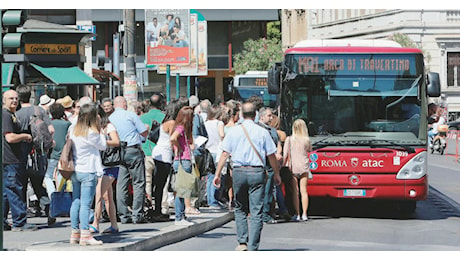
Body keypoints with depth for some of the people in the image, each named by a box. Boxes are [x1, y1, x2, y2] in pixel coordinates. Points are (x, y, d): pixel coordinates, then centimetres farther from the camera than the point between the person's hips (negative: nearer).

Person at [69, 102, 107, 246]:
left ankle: (75, 234, 15)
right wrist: (100, 129, 1)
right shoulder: (92, 133, -14)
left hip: (75, 171, 7)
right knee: (86, 204, -7)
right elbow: (103, 146, -2)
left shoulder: (72, 130, 5)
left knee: (75, 202, 11)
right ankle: (85, 235, -10)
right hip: (88, 171, -7)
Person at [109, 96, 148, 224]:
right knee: (139, 183, 1)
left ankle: (124, 215, 5)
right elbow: (144, 132, -2)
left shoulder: (109, 119, 10)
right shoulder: (130, 115, -3)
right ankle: (137, 214, -4)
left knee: (121, 184, 6)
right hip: (133, 150, -5)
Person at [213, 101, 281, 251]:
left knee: (240, 209, 17)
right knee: (256, 212, 0)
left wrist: (217, 173, 5)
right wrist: (277, 175, 15)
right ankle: (253, 247, -4)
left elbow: (225, 154, 2)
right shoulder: (262, 132, 2)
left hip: (239, 172, 1)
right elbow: (271, 156, 4)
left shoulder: (234, 131, 4)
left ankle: (242, 242, 6)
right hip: (257, 172, -1)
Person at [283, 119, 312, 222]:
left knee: (295, 191, 2)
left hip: (293, 167, -1)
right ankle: (304, 214, 3)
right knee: (304, 191, 5)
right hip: (304, 168, 1)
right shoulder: (306, 140, -1)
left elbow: (285, 154, -5)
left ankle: (297, 215, 0)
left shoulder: (289, 139, -5)